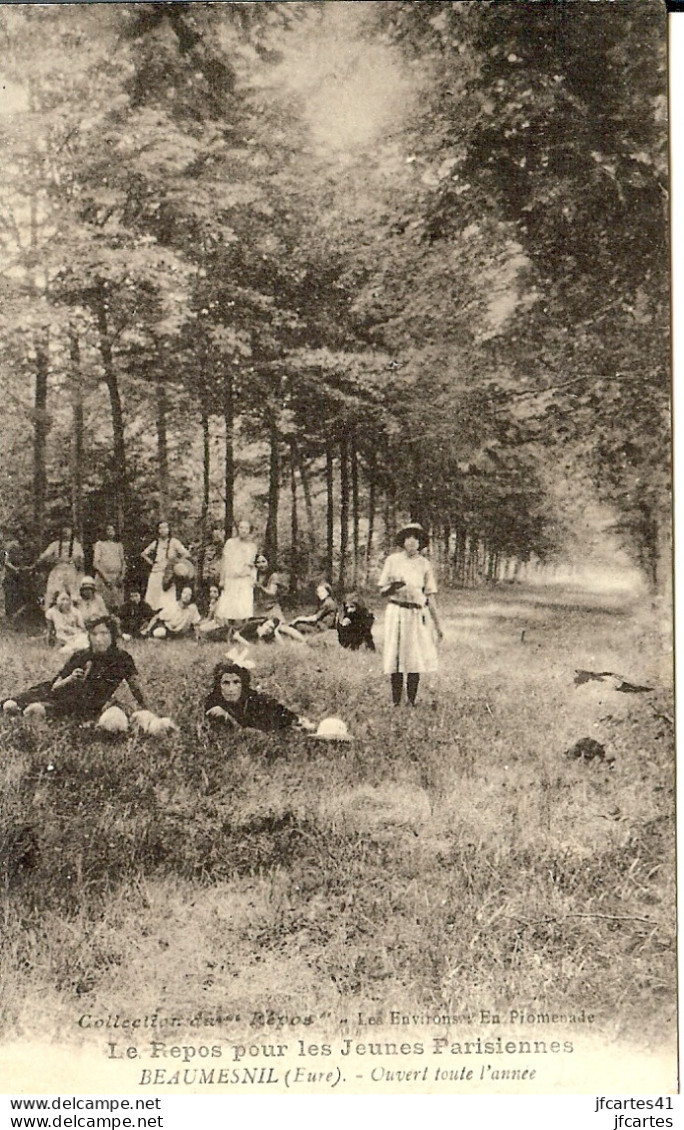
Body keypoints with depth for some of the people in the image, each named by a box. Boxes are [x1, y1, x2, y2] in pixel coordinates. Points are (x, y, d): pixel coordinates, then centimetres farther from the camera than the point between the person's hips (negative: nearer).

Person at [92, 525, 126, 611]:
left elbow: (123, 562, 16)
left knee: (117, 605, -5)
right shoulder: (99, 544, 6)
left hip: (117, 577, 3)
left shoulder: (119, 545, 16)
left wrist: (122, 576, 0)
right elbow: (95, 563, -1)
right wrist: (105, 576, -12)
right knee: (104, 603, -10)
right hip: (103, 577, -3)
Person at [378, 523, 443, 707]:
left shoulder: (424, 565, 9)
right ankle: (395, 702, 2)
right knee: (396, 656, -3)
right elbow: (382, 591, 7)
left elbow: (430, 596, 9)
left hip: (418, 614, 1)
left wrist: (437, 625, 6)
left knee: (416, 657, -2)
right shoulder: (392, 560, 6)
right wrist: (393, 587, -16)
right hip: (397, 612, -1)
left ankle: (411, 701, 5)